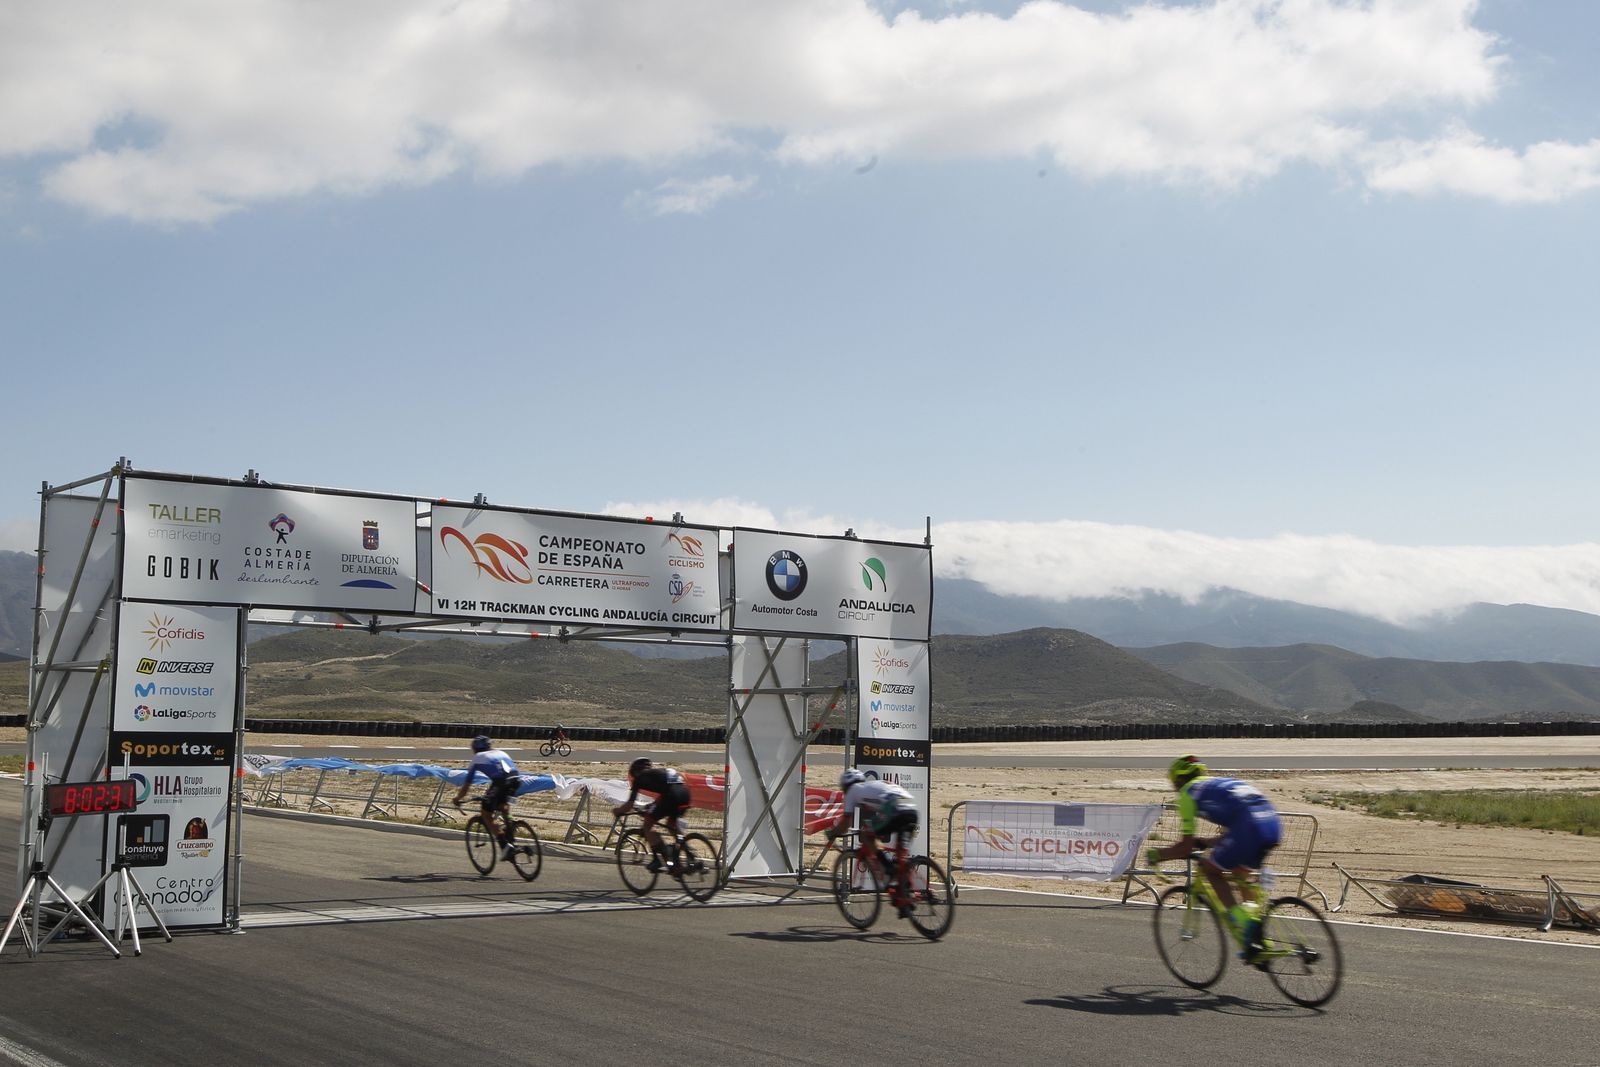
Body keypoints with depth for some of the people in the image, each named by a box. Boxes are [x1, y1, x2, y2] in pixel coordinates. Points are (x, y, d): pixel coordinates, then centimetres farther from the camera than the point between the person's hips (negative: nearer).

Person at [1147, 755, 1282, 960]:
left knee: (1210, 868, 13)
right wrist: (1202, 842, 50)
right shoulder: (1220, 784, 35)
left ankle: (1246, 923, -2)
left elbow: (1185, 847, 9)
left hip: (1250, 827, -8)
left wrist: (1157, 855, 25)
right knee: (1239, 874, 29)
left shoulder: (1188, 792, 14)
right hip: (1274, 824, 8)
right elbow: (1229, 836, 38)